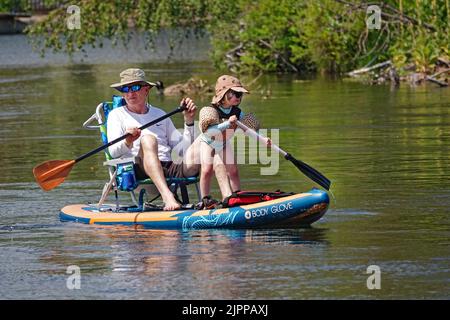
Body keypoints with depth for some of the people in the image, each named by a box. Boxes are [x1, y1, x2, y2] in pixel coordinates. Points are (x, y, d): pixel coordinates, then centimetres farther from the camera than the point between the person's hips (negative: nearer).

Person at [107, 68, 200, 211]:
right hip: (139, 169, -4)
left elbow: (183, 149, 21)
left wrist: (189, 120, 10)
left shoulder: (160, 115, 28)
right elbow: (113, 152, 0)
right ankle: (167, 196, -56)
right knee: (147, 139, -35)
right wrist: (128, 141, -20)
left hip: (169, 168, 4)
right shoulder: (117, 115, 17)